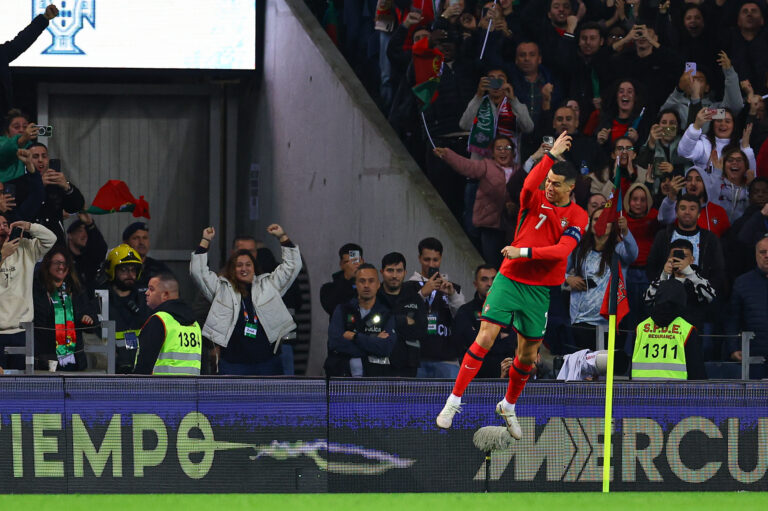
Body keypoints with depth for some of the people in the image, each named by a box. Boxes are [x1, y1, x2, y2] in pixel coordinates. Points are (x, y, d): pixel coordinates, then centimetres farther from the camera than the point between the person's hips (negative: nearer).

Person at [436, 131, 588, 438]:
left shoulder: (577, 217, -1)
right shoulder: (536, 200, -1)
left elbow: (562, 251, -14)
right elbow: (529, 186, -26)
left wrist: (524, 252, -23)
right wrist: (551, 155, -28)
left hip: (542, 291, 1)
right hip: (509, 280, -1)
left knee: (527, 355, 9)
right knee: (485, 338, -13)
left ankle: (508, 406, 33)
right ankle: (454, 401, -7)